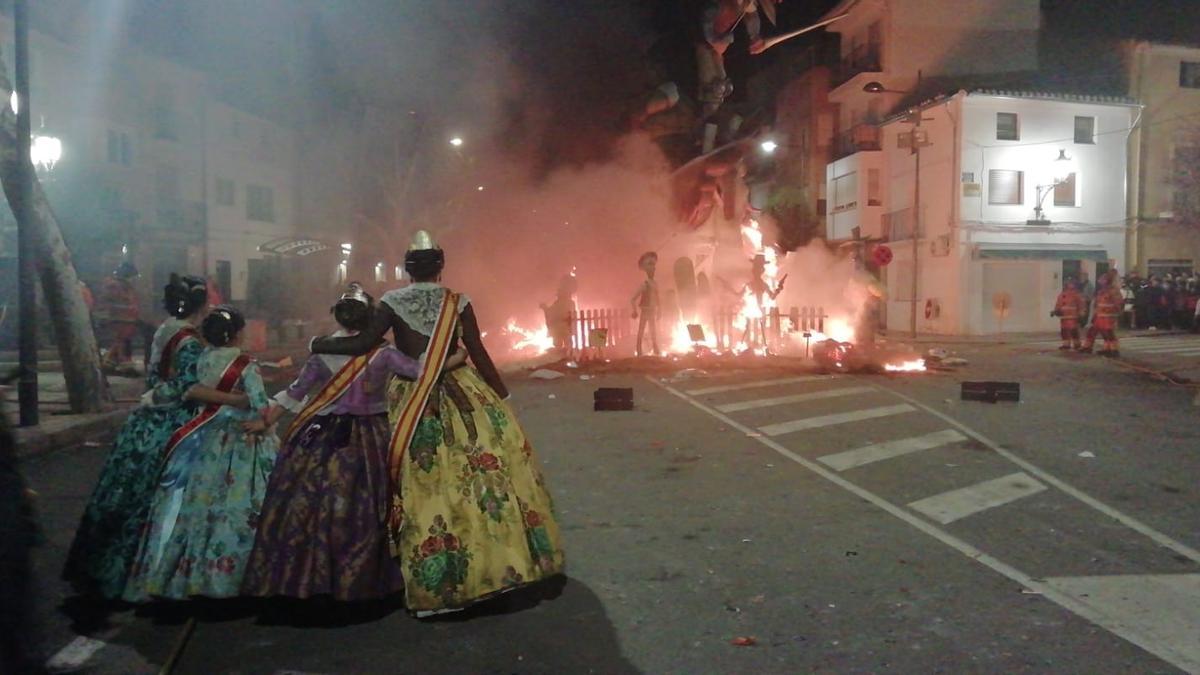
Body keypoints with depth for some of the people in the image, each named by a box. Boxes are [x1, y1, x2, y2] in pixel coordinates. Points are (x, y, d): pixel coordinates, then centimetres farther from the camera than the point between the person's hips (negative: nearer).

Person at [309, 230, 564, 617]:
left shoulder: (393, 302, -2)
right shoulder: (458, 303, -2)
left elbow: (365, 343, -10)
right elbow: (479, 355, -4)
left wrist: (320, 345, 4)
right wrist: (502, 395, 5)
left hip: (411, 403, 1)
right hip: (462, 395, -1)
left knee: (426, 484, 4)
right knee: (485, 466, 9)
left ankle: (435, 582, 10)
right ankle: (506, 560, 13)